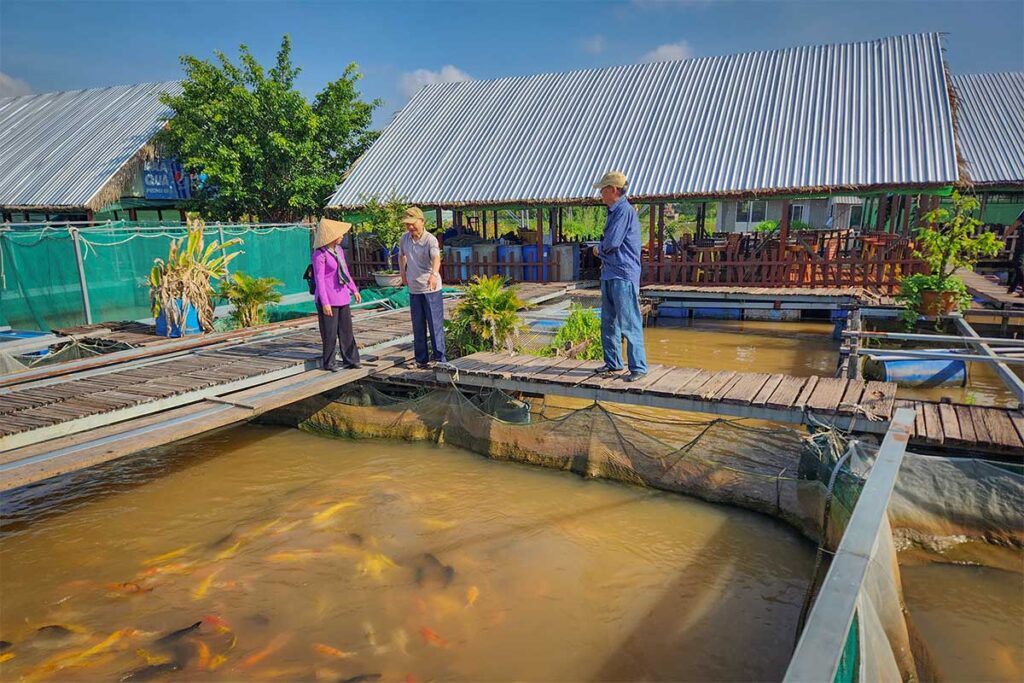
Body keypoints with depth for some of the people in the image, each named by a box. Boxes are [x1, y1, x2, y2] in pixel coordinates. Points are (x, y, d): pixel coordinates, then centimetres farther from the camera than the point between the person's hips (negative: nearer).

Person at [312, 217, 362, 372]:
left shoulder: (339, 249, 8)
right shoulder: (320, 254, -15)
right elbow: (319, 279, -14)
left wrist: (354, 290, 20)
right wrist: (325, 302, -16)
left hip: (342, 296, 7)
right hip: (328, 299, -7)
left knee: (346, 329, 13)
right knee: (330, 332, 3)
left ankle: (350, 359, 23)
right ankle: (329, 363, 17)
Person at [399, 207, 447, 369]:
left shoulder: (430, 240, -15)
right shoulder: (404, 239, 3)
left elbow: (436, 258, -34)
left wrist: (434, 274, -53)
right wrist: (403, 274, 15)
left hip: (431, 289, -5)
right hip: (413, 289, 5)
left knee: (435, 324, -3)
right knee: (418, 327, 11)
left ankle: (440, 357, 4)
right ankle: (421, 359, 21)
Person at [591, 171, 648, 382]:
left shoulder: (625, 211, -12)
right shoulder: (613, 212, 18)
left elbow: (612, 242, -19)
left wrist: (599, 249, 1)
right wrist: (604, 256, 6)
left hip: (624, 276, -10)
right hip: (609, 274, 10)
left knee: (629, 323, -7)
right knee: (608, 322, 14)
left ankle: (638, 367, -1)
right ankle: (613, 363, 24)